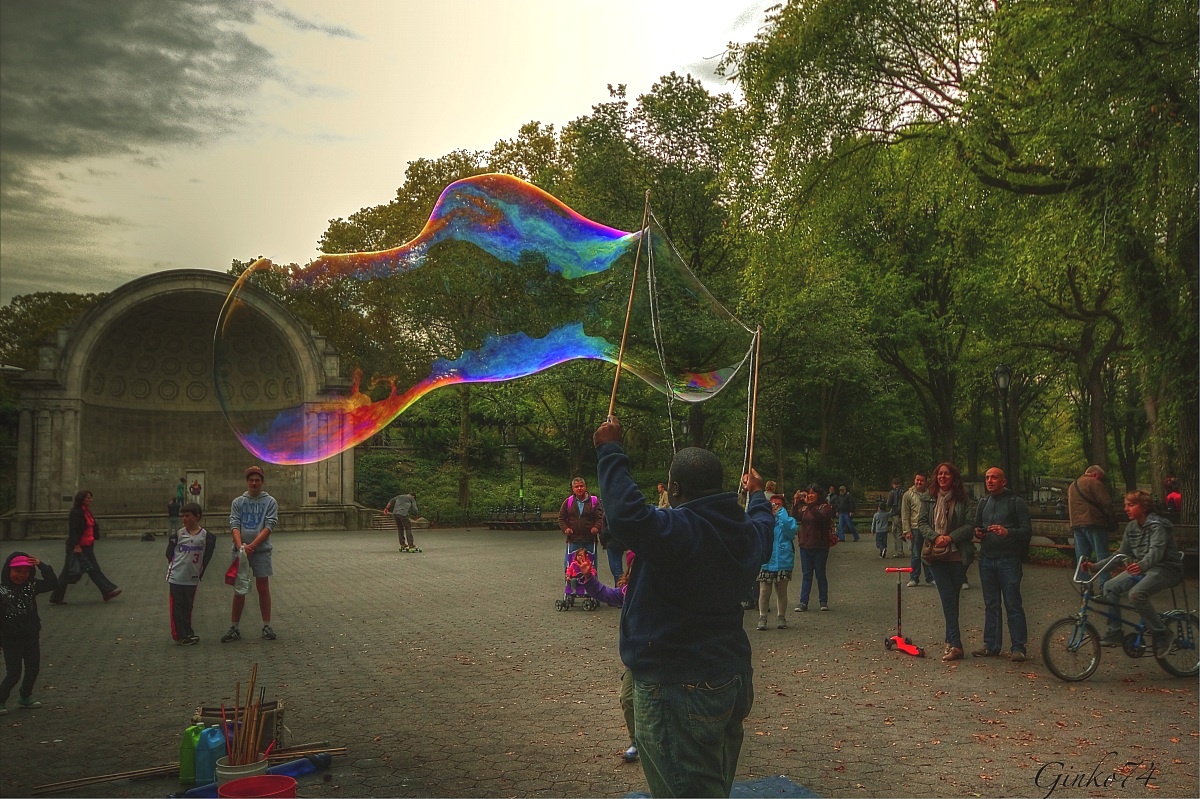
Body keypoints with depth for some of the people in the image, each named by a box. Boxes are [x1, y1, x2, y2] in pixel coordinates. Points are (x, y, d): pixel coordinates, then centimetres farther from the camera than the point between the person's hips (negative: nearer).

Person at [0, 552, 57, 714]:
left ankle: (25, 697, 34)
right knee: (14, 674, -3)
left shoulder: (31, 586, -2)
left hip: (32, 637, 5)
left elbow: (52, 583, -10)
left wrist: (42, 566, -21)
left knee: (33, 669, 15)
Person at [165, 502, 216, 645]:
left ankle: (187, 633, 21)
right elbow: (169, 553, 5)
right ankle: (179, 635, 7)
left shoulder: (206, 536, -5)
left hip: (192, 579, 1)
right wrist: (174, 566, 5)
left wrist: (199, 573, 3)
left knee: (188, 607, 12)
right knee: (177, 607, 2)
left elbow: (207, 557, 2)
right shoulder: (178, 534, -4)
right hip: (175, 578, 0)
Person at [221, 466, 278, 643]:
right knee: (239, 590, 7)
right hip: (240, 550, 2)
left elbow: (269, 527, -7)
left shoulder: (270, 502, 1)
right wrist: (240, 545, -19)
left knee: (263, 588, 4)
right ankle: (234, 628, 13)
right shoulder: (237, 502, 7)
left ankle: (266, 626, 12)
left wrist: (252, 546, -17)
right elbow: (234, 525, -2)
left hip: (261, 550, -1)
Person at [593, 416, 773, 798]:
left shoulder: (674, 530, -25)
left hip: (677, 691, -9)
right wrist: (756, 494, 48)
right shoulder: (747, 533, 3)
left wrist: (610, 450, -25)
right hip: (735, 681, 9)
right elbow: (763, 523, 26)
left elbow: (625, 512, -38)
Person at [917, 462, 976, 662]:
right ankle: (955, 644, -2)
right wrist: (936, 537, -12)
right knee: (948, 598, -2)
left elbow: (970, 525, -5)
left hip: (957, 554, -2)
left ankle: (951, 642, 14)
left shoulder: (963, 499, -2)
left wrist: (950, 537, -14)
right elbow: (921, 522, 5)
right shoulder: (929, 499, 7)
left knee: (952, 598, 5)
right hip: (936, 554, 2)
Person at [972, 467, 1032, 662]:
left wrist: (1007, 532, -23)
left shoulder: (1016, 502, -2)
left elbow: (1027, 530, -7)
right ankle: (992, 645, 15)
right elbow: (976, 526, 25)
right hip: (986, 559, 6)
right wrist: (978, 533, 2)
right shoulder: (983, 503, 16)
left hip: (1008, 560, -5)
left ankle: (1018, 647, 3)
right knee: (991, 604, 9)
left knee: (1013, 604, -4)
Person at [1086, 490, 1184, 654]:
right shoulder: (1131, 527, 8)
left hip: (1166, 569, -9)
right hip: (1144, 568, 9)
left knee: (1136, 594, -32)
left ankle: (1163, 635, -15)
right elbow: (1121, 553, 10)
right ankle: (1114, 633, 0)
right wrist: (1096, 566, -1)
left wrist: (1142, 566, -53)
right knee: (1110, 587, -8)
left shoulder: (1156, 525, -17)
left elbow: (1156, 550, -32)